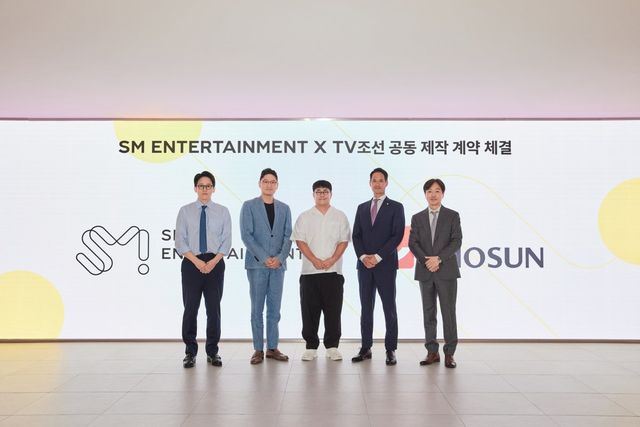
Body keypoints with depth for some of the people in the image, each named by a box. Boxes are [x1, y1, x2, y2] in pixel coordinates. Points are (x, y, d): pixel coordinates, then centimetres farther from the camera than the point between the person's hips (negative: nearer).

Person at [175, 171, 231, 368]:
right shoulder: (185, 211, 3)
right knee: (190, 308, 2)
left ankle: (212, 352, 17)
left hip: (215, 264, 1)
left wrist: (213, 261, -12)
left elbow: (226, 241, 1)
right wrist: (197, 261, -13)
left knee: (213, 308, 6)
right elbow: (180, 241, -1)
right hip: (191, 263, 0)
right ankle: (190, 352, 14)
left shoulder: (222, 211, 5)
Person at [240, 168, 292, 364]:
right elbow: (246, 235, -6)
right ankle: (258, 349, 10)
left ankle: (272, 348, 15)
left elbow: (288, 236, 6)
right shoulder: (249, 206, 2)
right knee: (257, 308, 2)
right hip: (256, 264, -3)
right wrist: (264, 258, -14)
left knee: (274, 309, 7)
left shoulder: (284, 208, 12)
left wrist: (280, 258, -10)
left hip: (278, 264, 3)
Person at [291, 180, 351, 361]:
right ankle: (311, 346, 12)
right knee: (310, 311, 3)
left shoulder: (340, 216, 9)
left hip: (333, 271, 0)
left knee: (333, 310, 2)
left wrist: (331, 260, -10)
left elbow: (344, 241, 3)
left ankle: (332, 346, 12)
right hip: (309, 271, 0)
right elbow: (300, 241, 1)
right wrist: (315, 261, -11)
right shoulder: (304, 217, 8)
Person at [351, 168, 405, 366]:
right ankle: (366, 348, 15)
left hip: (386, 264, -3)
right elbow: (356, 235, 8)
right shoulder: (362, 208, 14)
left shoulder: (396, 207, 2)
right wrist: (363, 256, -8)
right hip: (364, 264, 4)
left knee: (389, 308, 1)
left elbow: (397, 236, -7)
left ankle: (390, 350, 8)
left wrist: (377, 257, -13)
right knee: (366, 307, 7)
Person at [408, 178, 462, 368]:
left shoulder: (452, 216, 4)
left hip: (447, 271, -2)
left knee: (449, 312, -1)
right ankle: (432, 351, 14)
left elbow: (456, 241, -5)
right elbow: (412, 243, 2)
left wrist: (439, 258, -16)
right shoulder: (417, 218, 10)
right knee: (428, 313, 6)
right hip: (425, 271, 2)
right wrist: (426, 260, -13)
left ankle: (449, 353, 6)